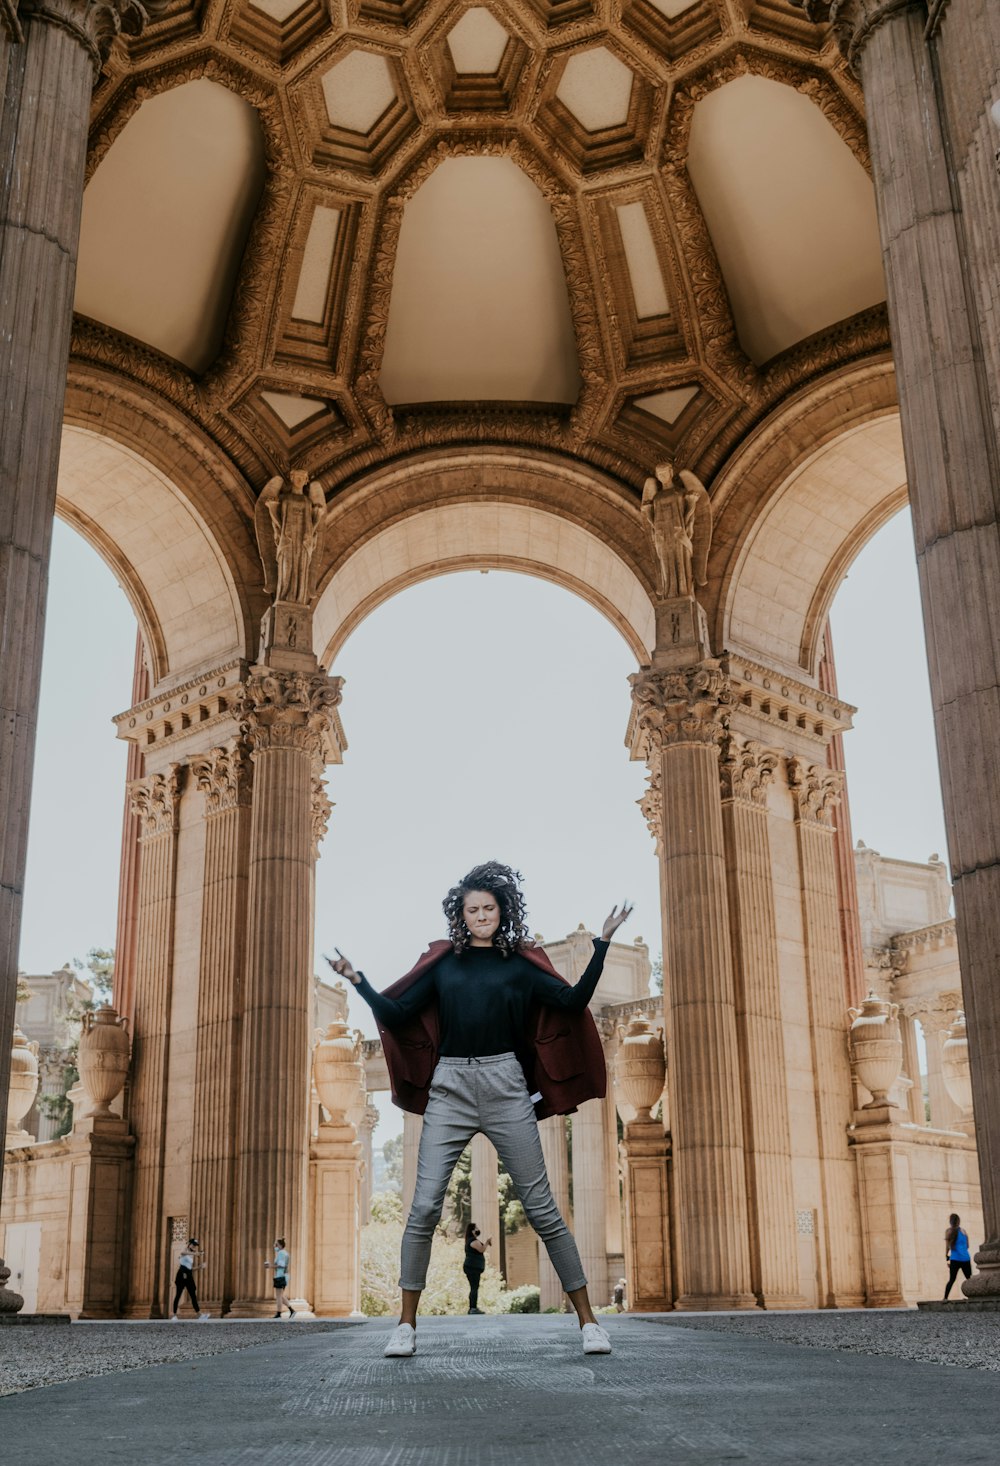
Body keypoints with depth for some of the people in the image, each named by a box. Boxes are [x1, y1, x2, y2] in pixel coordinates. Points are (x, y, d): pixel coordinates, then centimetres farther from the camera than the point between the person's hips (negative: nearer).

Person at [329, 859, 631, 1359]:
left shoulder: (519, 963, 9)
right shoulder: (443, 962, 11)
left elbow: (573, 1002, -1)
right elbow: (397, 1014, 10)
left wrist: (601, 945, -5)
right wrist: (358, 981, 1)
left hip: (505, 1087, -1)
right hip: (449, 1089, 1)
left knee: (541, 1207, 0)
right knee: (424, 1207, -6)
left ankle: (587, 1319, 9)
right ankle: (406, 1326, 6)